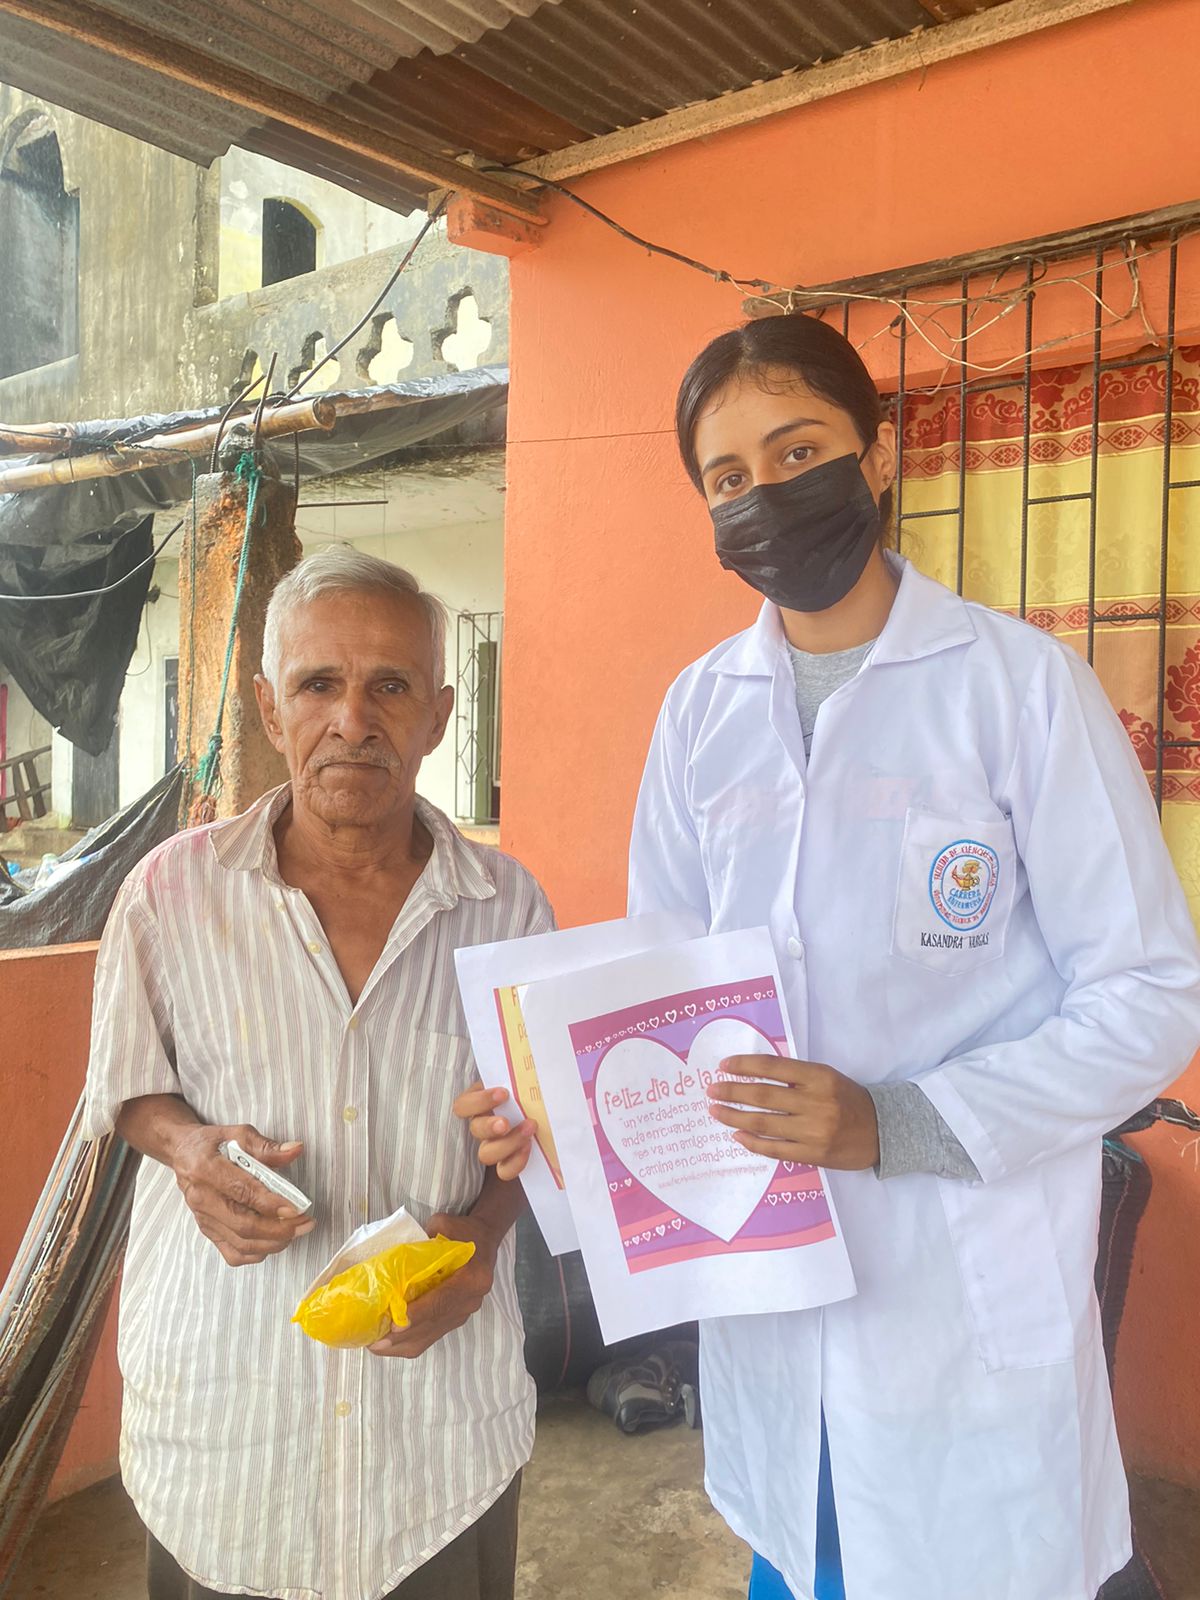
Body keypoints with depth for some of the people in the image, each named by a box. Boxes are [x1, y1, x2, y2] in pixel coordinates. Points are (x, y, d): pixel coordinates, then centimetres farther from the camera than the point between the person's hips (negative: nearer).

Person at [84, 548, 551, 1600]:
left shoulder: (507, 906, -6)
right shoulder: (175, 891, -8)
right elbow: (127, 1085, 6)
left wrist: (485, 1230, -12)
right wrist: (189, 1146, -14)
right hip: (221, 1396, 0)